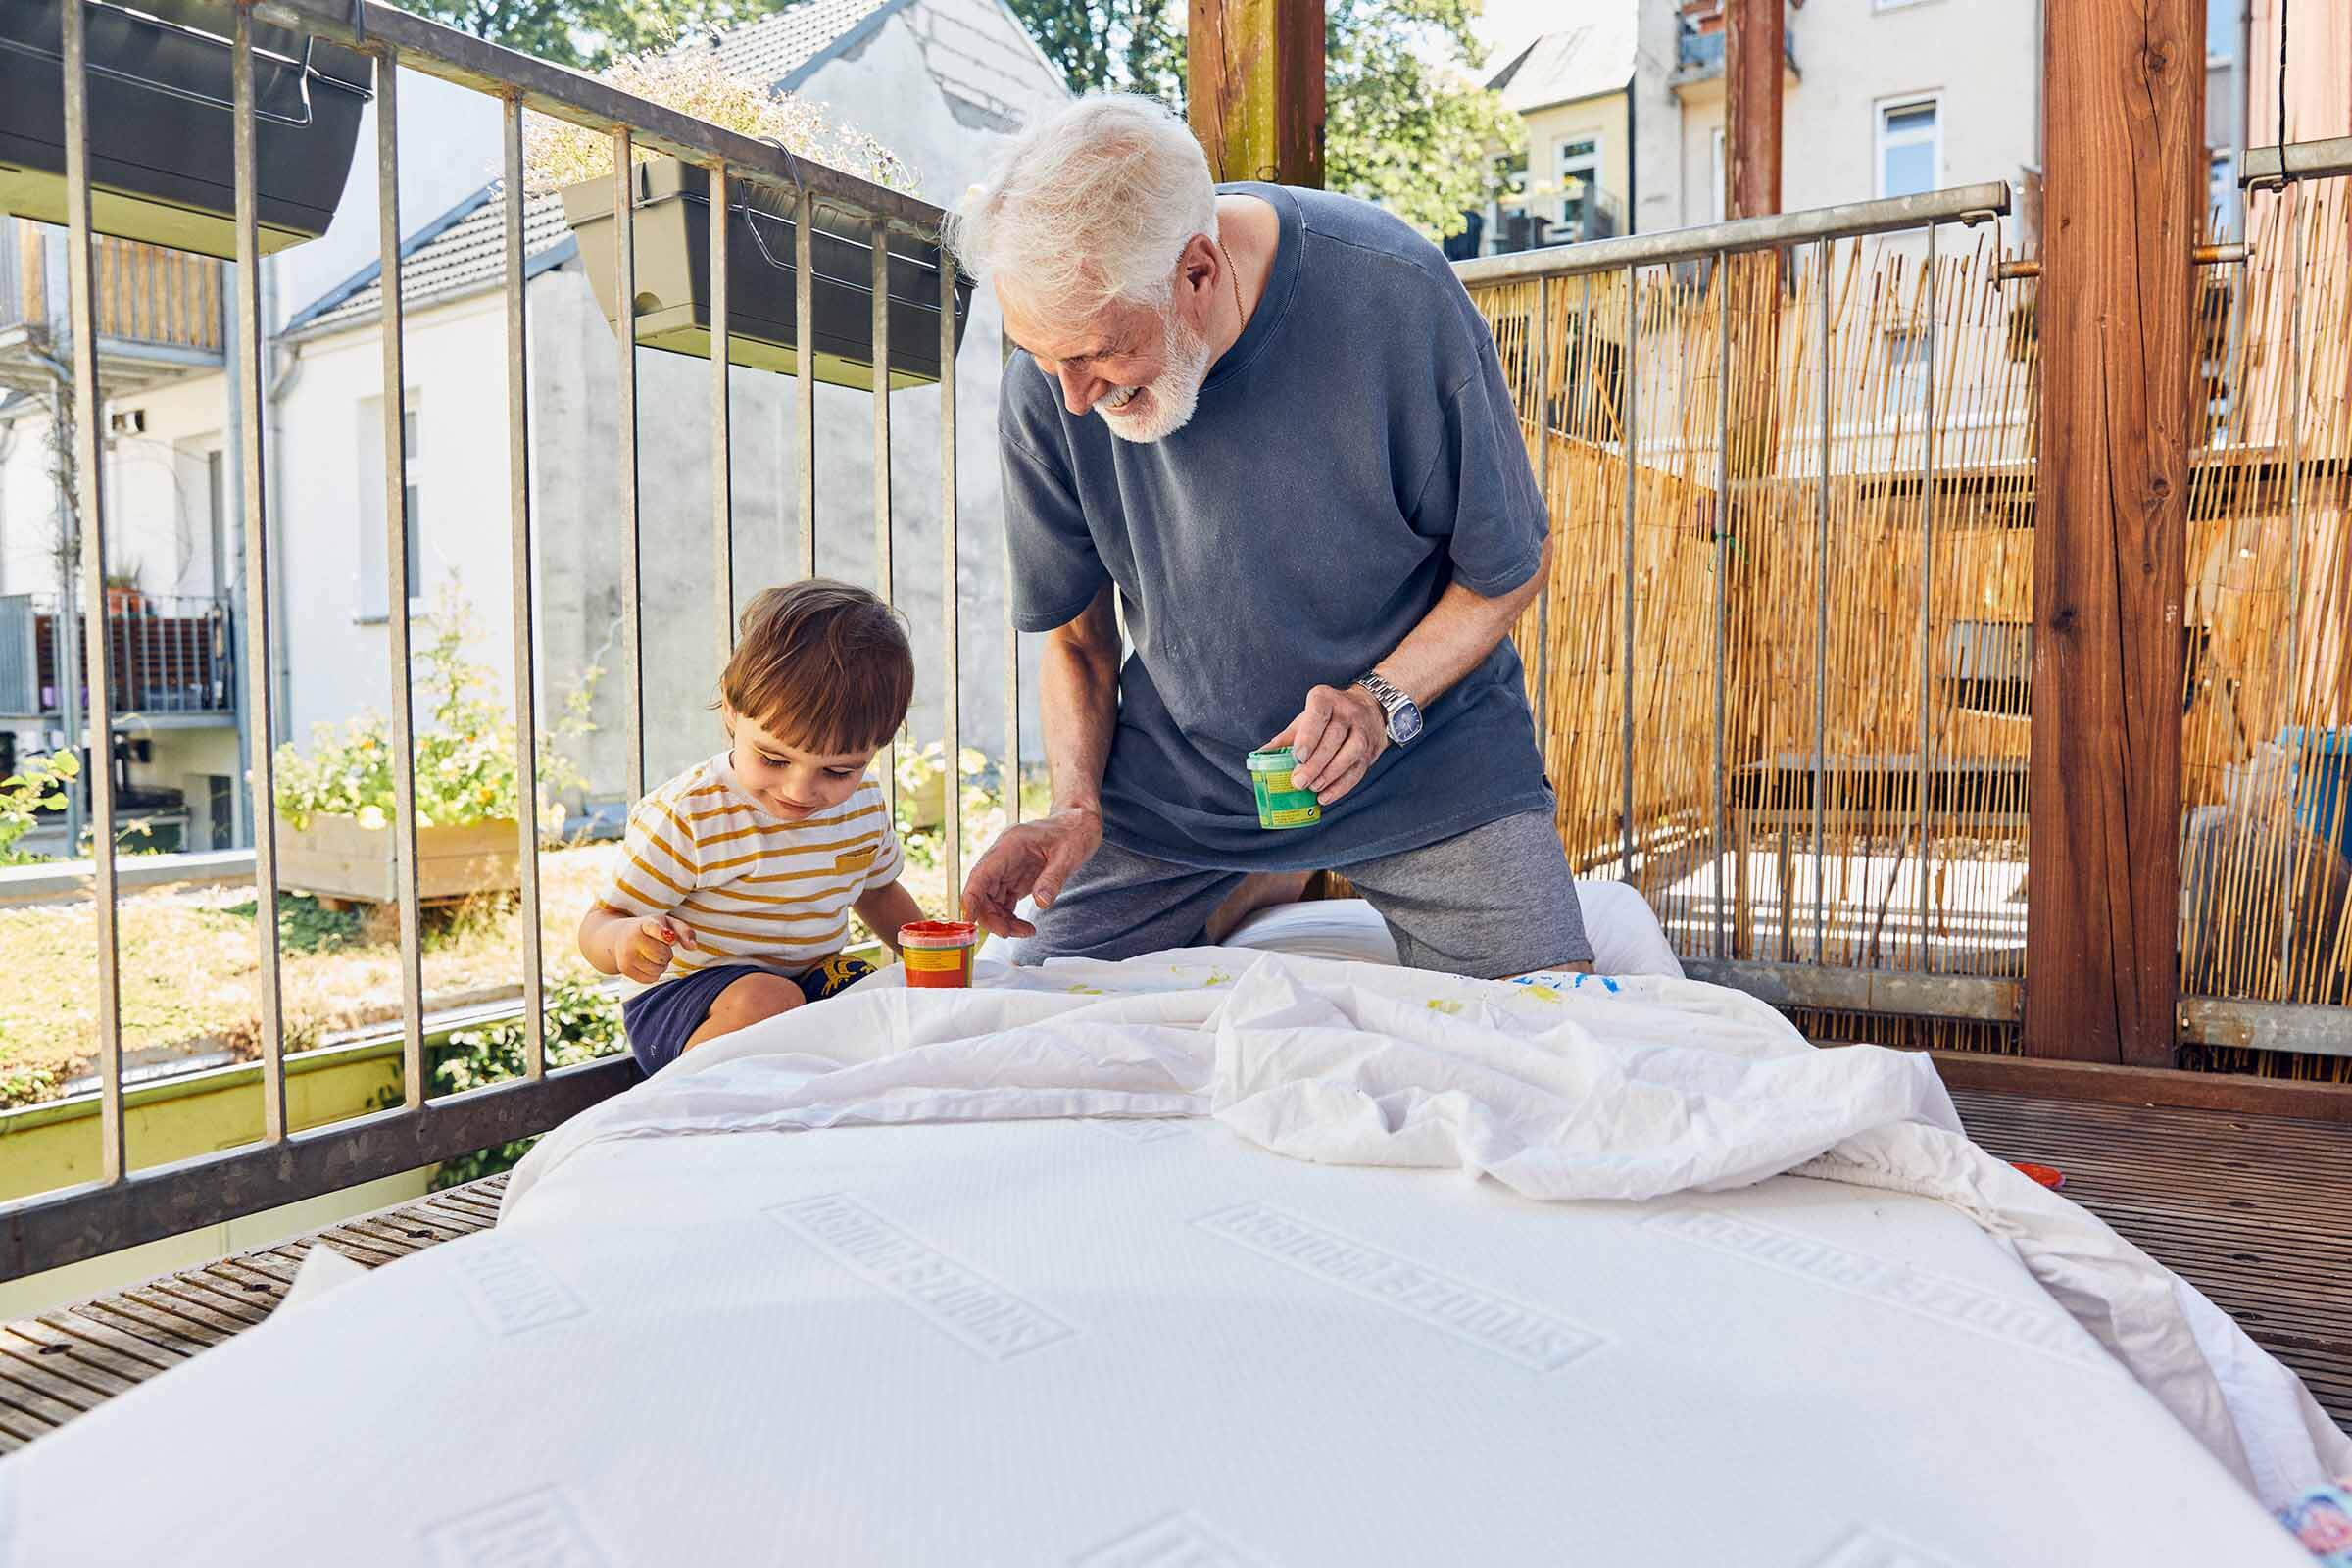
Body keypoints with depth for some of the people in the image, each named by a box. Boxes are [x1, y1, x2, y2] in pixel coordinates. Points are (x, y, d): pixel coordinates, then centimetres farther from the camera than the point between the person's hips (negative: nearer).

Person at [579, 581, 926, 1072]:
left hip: (817, 979, 6)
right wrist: (625, 940, -39)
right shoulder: (682, 818, -19)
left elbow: (878, 891, 20)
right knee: (767, 1001, -37)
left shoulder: (864, 805, -1)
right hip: (689, 992, -5)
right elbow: (602, 921, -15)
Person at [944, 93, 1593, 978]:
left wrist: (1383, 701, -26)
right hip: (1179, 771, 3)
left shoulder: (1391, 294, -24)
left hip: (1424, 751, -2)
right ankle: (1261, 887, 20)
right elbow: (1075, 638, -1)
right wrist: (1076, 809, -17)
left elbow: (1514, 564, -10)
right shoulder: (1046, 381, -15)